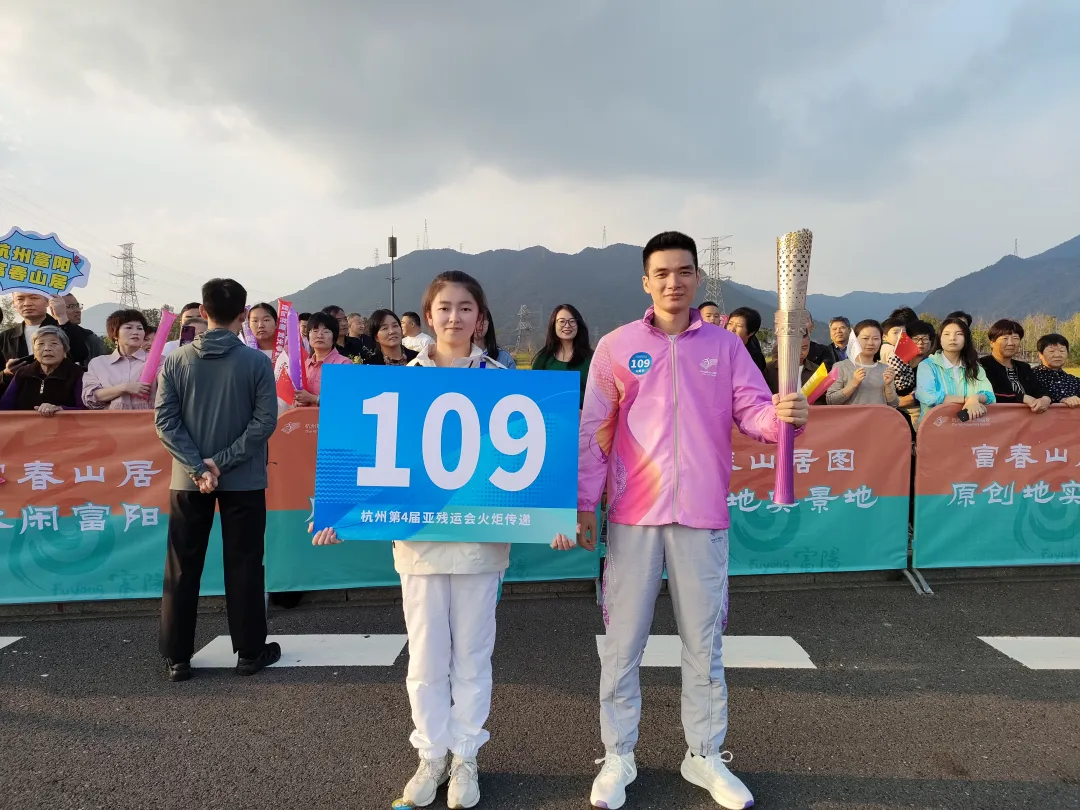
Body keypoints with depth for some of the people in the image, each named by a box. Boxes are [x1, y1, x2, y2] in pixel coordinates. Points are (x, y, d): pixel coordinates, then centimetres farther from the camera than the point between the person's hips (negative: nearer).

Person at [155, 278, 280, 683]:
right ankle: (250, 651, 14)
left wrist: (198, 467, -11)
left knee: (182, 569, 11)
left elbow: (166, 421, -6)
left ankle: (176, 657, 18)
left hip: (188, 479, 2)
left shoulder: (176, 361, -1)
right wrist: (222, 462, -12)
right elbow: (265, 421, -13)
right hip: (243, 479, -2)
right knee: (244, 566, 7)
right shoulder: (256, 361, -7)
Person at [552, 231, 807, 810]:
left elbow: (753, 411, 1)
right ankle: (618, 758, 26)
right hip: (634, 515, -1)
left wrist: (784, 416, -22)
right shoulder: (616, 347, 1)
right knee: (623, 641, 9)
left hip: (702, 514, 1)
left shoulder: (726, 346, 5)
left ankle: (705, 756, 31)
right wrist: (583, 505, -1)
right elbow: (593, 433, 1)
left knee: (704, 641, 13)